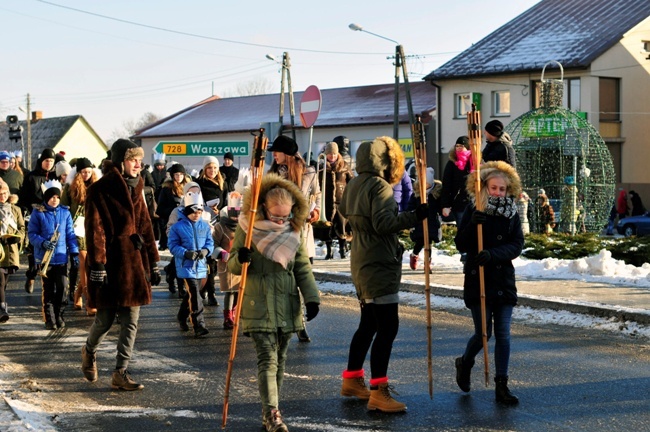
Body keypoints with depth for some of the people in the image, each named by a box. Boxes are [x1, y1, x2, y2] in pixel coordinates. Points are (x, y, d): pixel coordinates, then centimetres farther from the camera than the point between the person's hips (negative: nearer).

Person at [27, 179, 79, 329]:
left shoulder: (65, 212, 6)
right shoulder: (38, 213, -2)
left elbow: (70, 234, 8)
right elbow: (32, 233, -3)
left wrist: (75, 253, 2)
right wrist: (43, 243, -21)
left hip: (61, 257, 2)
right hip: (45, 257, -2)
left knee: (62, 287, -1)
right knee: (48, 289, 3)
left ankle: (59, 316, 14)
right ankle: (49, 319, 11)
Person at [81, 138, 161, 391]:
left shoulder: (135, 189, 12)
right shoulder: (100, 190, -8)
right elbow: (95, 231, -12)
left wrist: (153, 263, 12)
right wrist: (97, 266, -18)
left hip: (134, 261, 6)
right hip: (110, 262, -6)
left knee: (131, 322, 3)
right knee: (105, 319, 2)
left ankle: (120, 374, 7)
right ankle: (89, 352, 33)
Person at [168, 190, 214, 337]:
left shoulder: (204, 225, 5)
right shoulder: (177, 227, -6)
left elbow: (210, 242, 9)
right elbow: (173, 246, -7)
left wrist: (206, 250, -13)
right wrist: (186, 253, -22)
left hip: (200, 266, 5)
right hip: (186, 266, -5)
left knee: (190, 294, 19)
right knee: (194, 296, -15)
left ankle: (182, 317, 40)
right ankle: (199, 325, -15)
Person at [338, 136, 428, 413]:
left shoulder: (354, 185, 12)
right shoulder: (380, 187, -15)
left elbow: (344, 211, 28)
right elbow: (384, 223, -27)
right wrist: (415, 216, -32)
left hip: (362, 263, 10)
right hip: (379, 265, -10)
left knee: (369, 323, 19)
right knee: (387, 327, -11)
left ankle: (352, 380, 28)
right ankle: (378, 392, -14)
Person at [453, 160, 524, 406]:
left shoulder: (512, 214, 4)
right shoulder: (474, 212, -4)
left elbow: (517, 246, -6)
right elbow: (461, 245, -9)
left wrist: (492, 254, -22)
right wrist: (472, 225, -26)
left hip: (504, 283, 3)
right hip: (478, 282, -3)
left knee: (503, 334, 2)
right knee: (483, 332, -2)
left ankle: (501, 386, 7)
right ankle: (465, 363, 29)